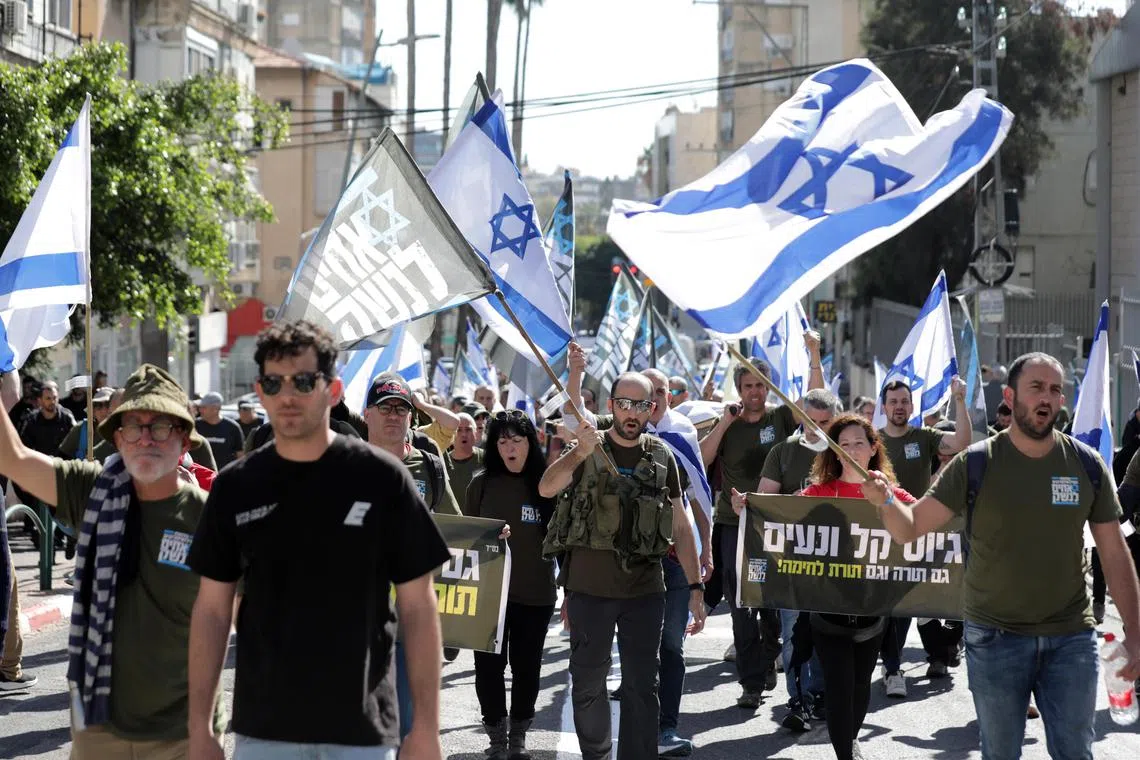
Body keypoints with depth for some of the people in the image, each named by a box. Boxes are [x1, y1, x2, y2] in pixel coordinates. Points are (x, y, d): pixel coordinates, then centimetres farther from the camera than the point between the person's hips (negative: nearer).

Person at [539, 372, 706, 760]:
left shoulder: (661, 458, 5)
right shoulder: (588, 449, -1)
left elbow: (680, 526, 8)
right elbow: (546, 489, -20)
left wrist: (695, 587, 3)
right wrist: (580, 452, -37)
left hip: (645, 590, 1)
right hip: (589, 589, -1)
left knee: (642, 685, 3)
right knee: (588, 682, 9)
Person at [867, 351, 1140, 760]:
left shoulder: (1087, 464, -2)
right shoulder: (975, 463, -7)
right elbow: (911, 528, -7)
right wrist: (885, 501, -29)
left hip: (1071, 638, 1)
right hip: (994, 638, -1)